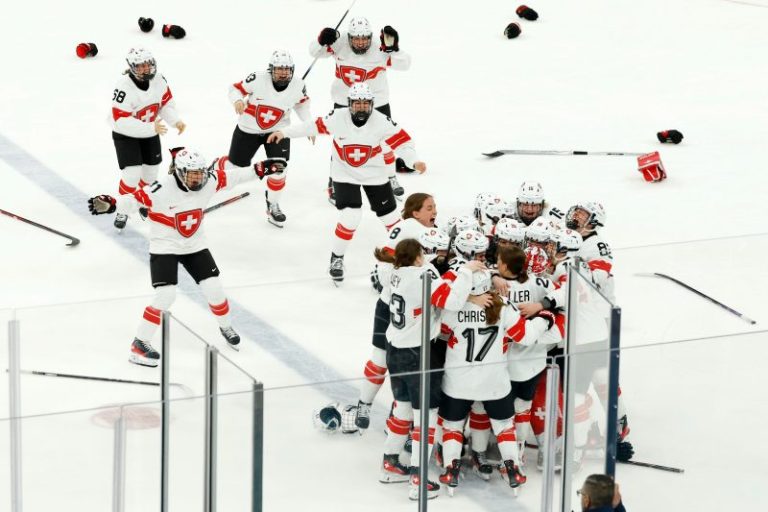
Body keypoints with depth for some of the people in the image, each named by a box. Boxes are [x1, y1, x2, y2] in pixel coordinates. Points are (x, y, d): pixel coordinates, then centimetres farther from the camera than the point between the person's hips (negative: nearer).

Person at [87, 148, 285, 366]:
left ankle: (226, 327, 34)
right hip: (164, 247, -5)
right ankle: (140, 344, -7)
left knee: (213, 288, 3)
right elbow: (135, 200, -30)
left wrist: (259, 170, 5)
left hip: (194, 245, 5)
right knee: (165, 295, -17)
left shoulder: (209, 182, -11)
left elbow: (230, 177, 4)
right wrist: (110, 204, -47)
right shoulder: (162, 189, -28)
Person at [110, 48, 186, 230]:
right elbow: (121, 121, -34)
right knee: (132, 173, -14)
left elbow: (167, 102, 2)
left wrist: (176, 121, -15)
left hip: (150, 130, 6)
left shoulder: (158, 80, -15)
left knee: (151, 171, 14)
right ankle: (123, 210, 7)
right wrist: (151, 128, -40)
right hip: (125, 134, -6)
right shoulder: (124, 87, -33)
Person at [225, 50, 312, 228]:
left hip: (278, 131, 2)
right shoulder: (257, 79, -26)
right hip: (248, 129, -1)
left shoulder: (298, 86, -15)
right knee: (236, 166, 10)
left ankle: (272, 205, 13)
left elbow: (302, 103, 5)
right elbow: (235, 88, -14)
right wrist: (238, 100, -35)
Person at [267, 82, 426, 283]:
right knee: (350, 217, -16)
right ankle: (336, 258, 4)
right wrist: (284, 132, -3)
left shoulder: (381, 121, -21)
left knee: (389, 215, 7)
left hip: (374, 174, 1)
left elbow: (401, 140, -17)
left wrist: (414, 161, -33)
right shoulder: (338, 118, -19)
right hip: (345, 174, -1)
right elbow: (316, 126, -5)